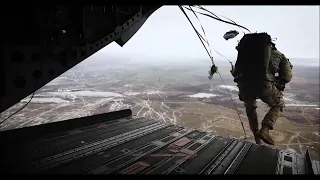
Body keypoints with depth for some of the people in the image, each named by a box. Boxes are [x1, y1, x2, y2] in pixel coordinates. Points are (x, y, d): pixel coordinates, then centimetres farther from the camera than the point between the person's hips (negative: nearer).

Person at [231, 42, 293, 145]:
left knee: (250, 108, 31)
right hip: (263, 83, -2)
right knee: (278, 105, 27)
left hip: (243, 83, 3)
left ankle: (257, 140, 33)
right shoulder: (279, 55, 29)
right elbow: (287, 77, 19)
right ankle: (264, 130, 8)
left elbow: (234, 72, 26)